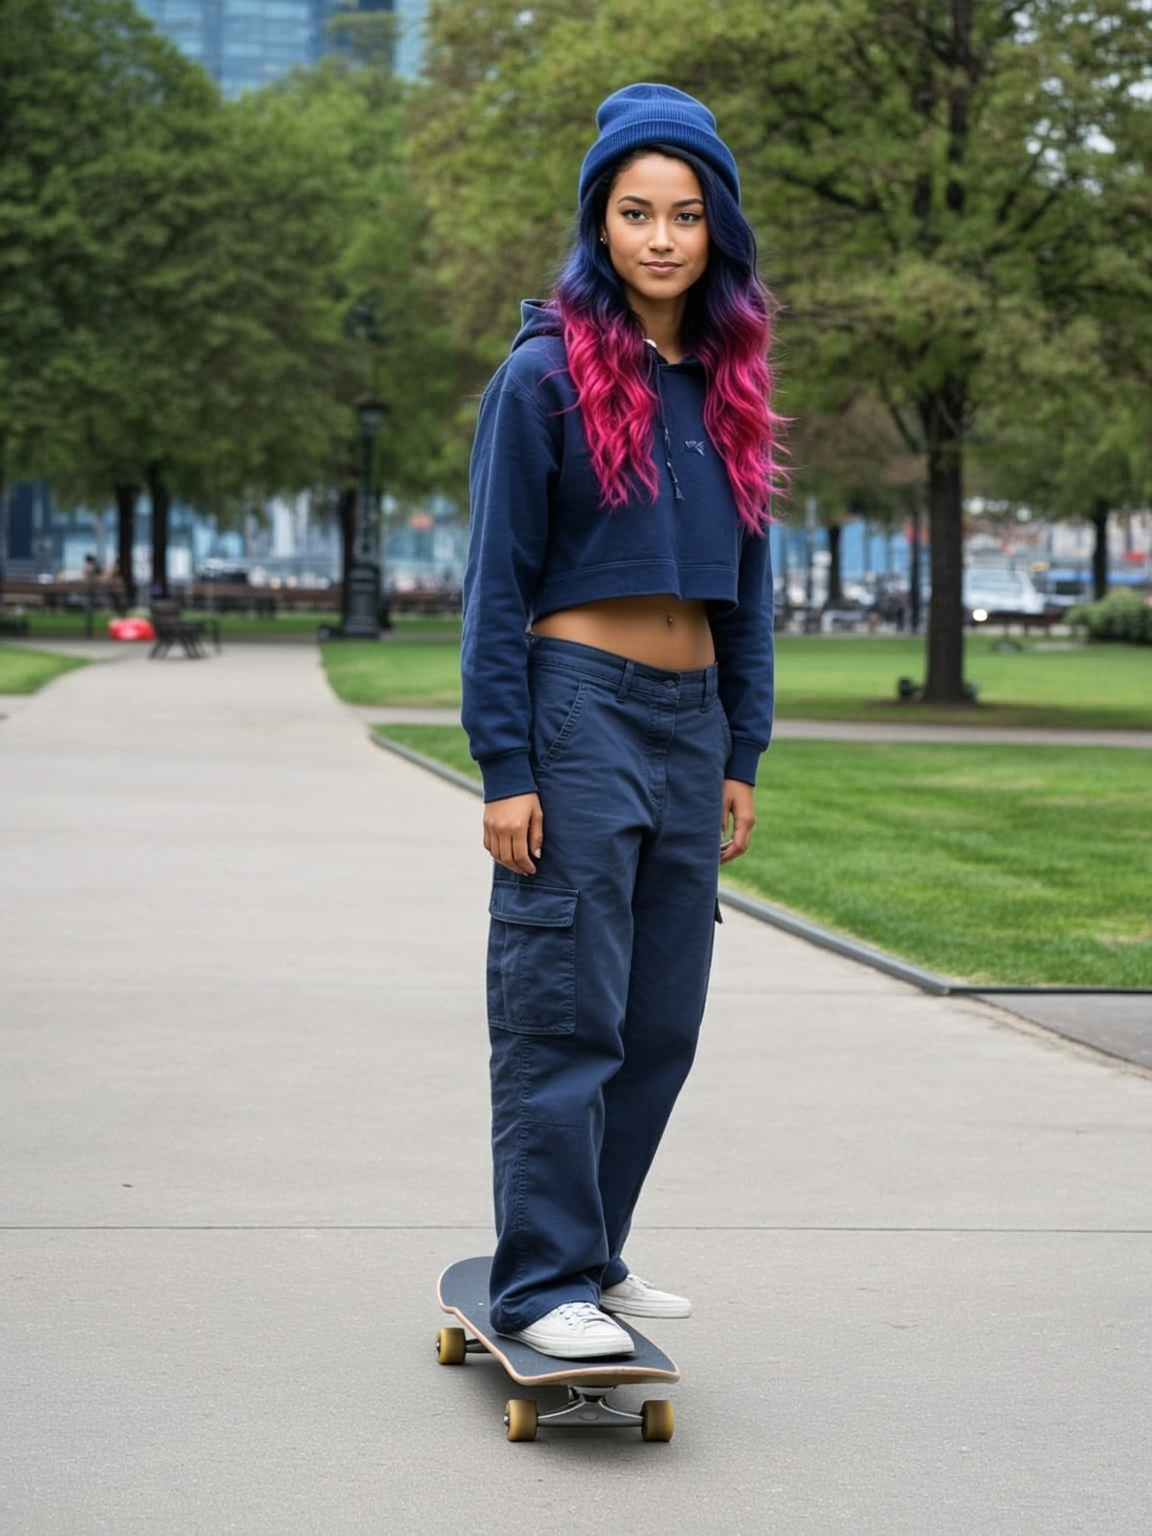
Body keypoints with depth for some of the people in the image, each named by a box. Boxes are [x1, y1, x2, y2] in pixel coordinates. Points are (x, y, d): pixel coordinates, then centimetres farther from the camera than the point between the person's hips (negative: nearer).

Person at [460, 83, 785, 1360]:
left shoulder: (726, 386, 10)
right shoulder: (547, 375, -7)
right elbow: (498, 582, -7)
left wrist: (743, 755, 11)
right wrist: (503, 768, -12)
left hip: (690, 725, 6)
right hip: (578, 713, -6)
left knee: (663, 1021, 9)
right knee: (565, 1013, -5)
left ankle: (592, 1255, 21)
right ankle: (541, 1283, 2)